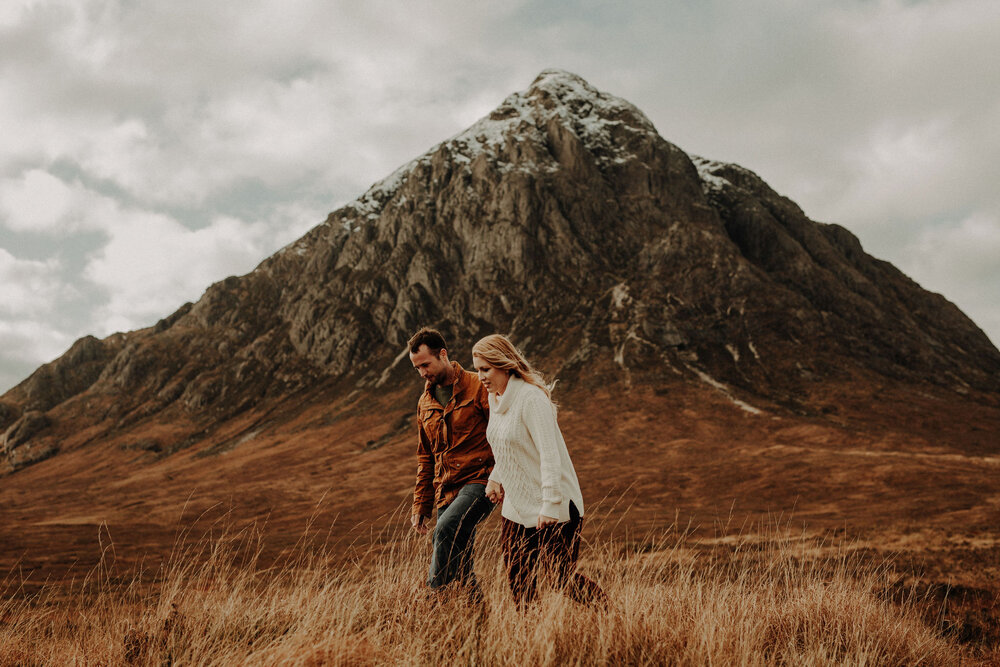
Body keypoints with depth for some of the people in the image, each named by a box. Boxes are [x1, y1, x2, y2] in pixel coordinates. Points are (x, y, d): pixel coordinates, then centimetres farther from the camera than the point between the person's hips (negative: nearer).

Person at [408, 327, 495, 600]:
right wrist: (420, 506, 18)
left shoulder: (478, 388, -4)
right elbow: (425, 459, 23)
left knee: (446, 530, -29)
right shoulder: (425, 403, 17)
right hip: (446, 493, 7)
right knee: (460, 568, 5)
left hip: (479, 482, -7)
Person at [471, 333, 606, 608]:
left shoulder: (531, 397, -18)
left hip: (553, 510, -8)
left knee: (561, 576, -4)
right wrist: (495, 478, 11)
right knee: (518, 580, 6)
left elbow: (550, 454, -22)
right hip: (516, 506, 8)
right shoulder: (495, 398, 8)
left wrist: (550, 505, -25)